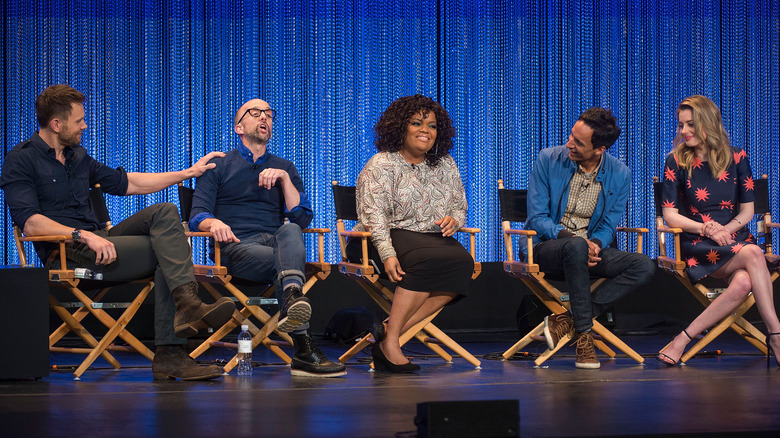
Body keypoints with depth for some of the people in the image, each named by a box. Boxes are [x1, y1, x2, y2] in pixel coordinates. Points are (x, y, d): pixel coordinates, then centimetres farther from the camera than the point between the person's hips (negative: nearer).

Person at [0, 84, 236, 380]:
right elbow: (30, 222, -18)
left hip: (95, 240, 8)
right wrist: (83, 235, -30)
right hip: (65, 252, -8)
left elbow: (127, 183, 30)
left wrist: (188, 172, 28)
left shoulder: (77, 156, 22)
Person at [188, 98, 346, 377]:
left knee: (290, 232, -37)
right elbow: (198, 215, 4)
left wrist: (285, 179, -1)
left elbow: (303, 219, 12)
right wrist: (214, 223, -20)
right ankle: (303, 349, -48)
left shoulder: (284, 168, 26)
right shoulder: (218, 166, 18)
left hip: (277, 242, 2)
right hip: (237, 247, -2)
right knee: (286, 261, -35)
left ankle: (292, 299, -65)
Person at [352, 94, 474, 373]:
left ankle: (391, 331, -31)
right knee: (428, 260, -37)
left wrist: (453, 219, -4)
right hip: (394, 237, -6)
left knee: (463, 262, -28)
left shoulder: (445, 165, 18)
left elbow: (461, 207, 23)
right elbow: (373, 215, -11)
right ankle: (390, 340, -30)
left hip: (434, 238, 6)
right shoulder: (381, 165, -1)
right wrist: (387, 254, -26)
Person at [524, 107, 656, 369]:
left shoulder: (620, 175, 0)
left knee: (644, 267, -22)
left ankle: (567, 320, -23)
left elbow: (608, 225, 3)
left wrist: (595, 244, -21)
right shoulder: (548, 160, -6)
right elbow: (537, 217, -7)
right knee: (576, 247, -40)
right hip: (544, 247, -3)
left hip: (588, 249, 4)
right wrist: (567, 237, -25)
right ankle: (583, 333, -29)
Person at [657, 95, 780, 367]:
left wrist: (724, 230, -11)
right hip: (697, 244, -2)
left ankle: (684, 339, -27)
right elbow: (669, 215, 0)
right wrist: (706, 229, -15)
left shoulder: (736, 158, 7)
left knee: (743, 283, -34)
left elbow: (747, 211, 8)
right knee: (753, 255, -33)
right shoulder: (676, 162, 2)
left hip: (735, 238, 2)